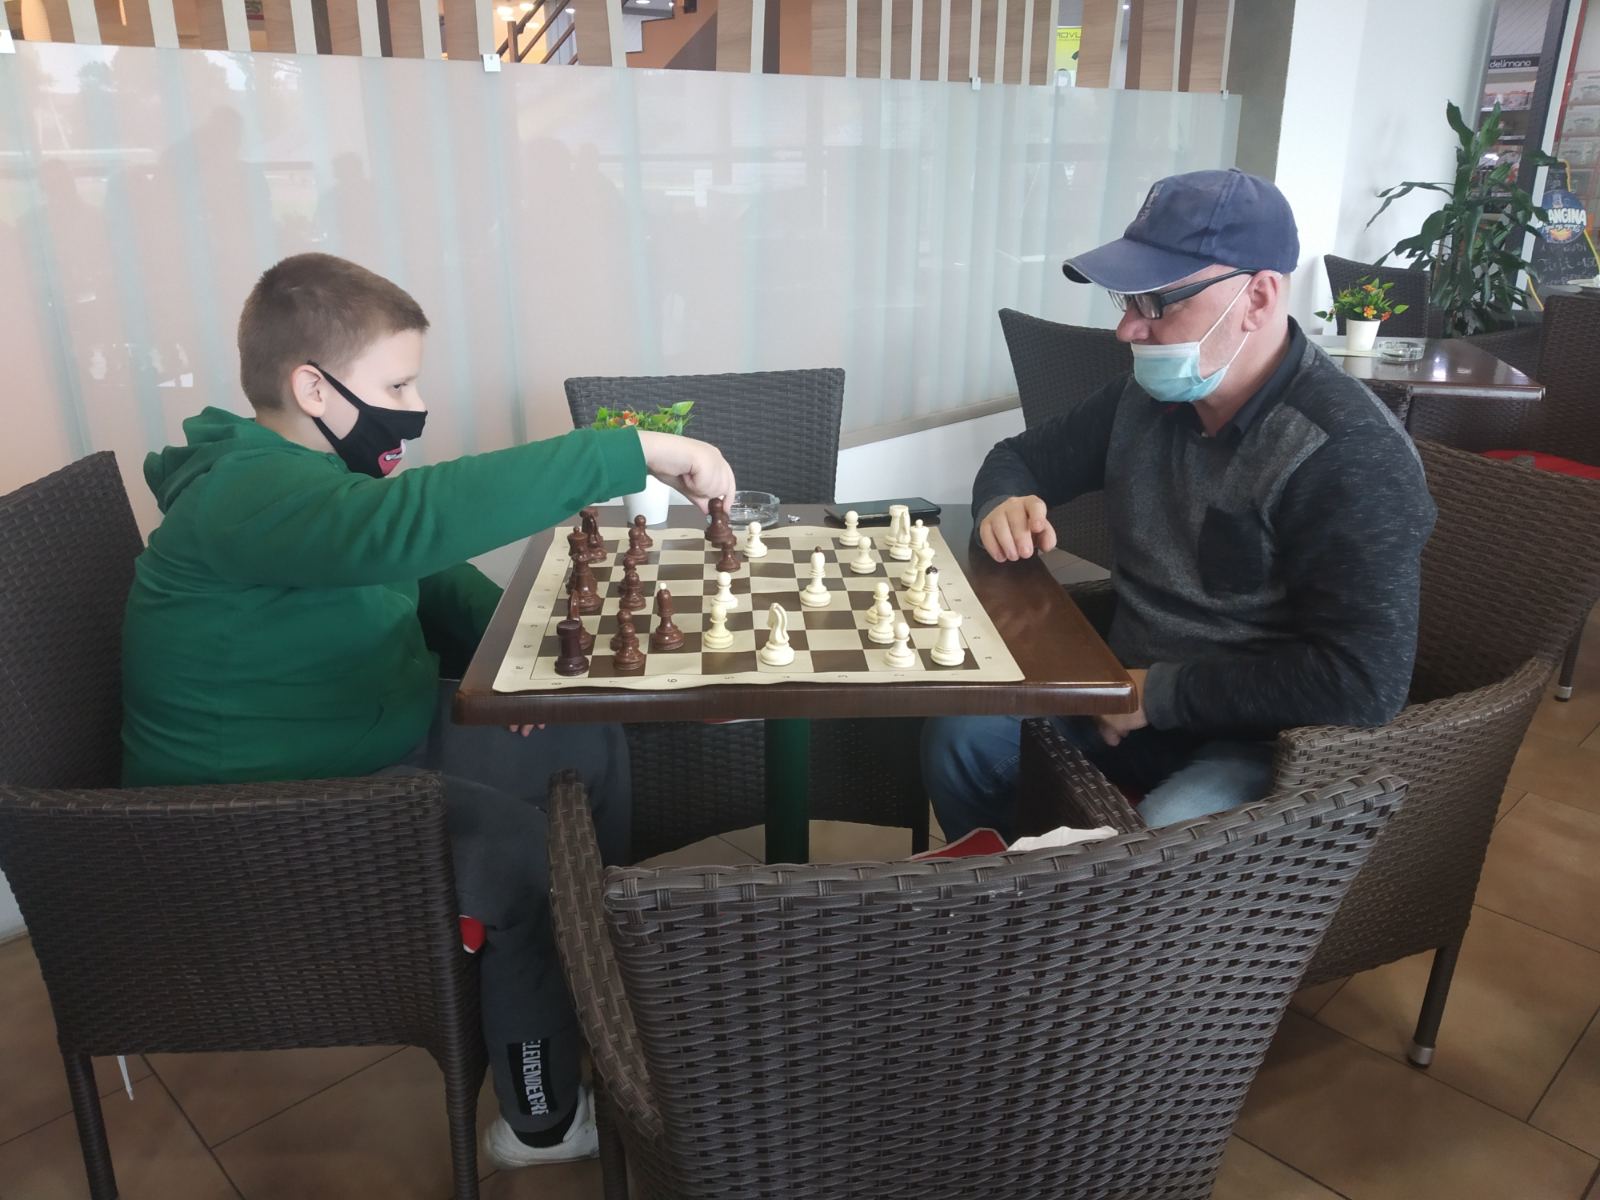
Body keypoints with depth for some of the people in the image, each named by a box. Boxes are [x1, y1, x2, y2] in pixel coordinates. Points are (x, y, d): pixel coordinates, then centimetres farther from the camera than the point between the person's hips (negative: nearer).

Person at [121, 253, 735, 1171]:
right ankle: (547, 1118, 3)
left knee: (591, 748, 2)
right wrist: (635, 451, -44)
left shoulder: (317, 472, 5)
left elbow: (431, 576, 17)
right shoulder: (248, 493, -27)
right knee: (535, 856, -21)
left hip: (383, 744, 10)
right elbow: (415, 519, -46)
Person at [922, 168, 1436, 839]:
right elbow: (1021, 457, 17)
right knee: (960, 735, -11)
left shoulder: (1350, 454, -22)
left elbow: (1366, 682, -28)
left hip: (1262, 734, -6)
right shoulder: (1146, 395, 1)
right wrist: (1005, 503, -8)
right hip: (1128, 696, 7)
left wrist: (1161, 692, -23)